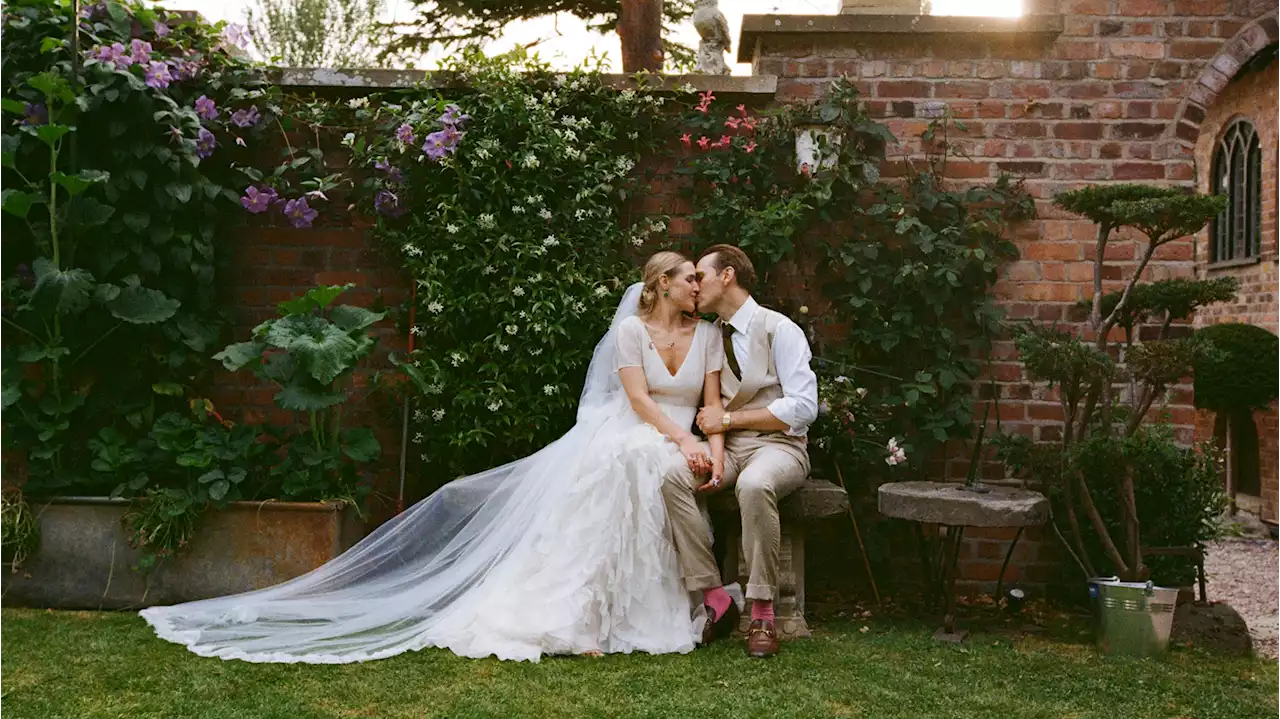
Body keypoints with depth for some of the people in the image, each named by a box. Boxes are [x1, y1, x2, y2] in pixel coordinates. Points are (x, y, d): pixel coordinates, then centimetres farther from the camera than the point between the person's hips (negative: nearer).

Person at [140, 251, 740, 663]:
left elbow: (713, 403, 9)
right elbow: (639, 399, -7)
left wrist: (713, 448, -11)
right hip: (623, 439, -4)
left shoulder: (707, 334, 14)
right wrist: (682, 441, -18)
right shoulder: (629, 331, 2)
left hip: (681, 446, 4)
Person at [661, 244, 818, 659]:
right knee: (674, 477, -27)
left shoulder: (778, 329, -4)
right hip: (726, 445, 5)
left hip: (778, 445, -5)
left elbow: (803, 407, -11)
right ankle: (715, 600, -22)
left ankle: (762, 614, -27)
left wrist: (729, 418, -10)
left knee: (754, 484, -39)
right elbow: (707, 409, 11)